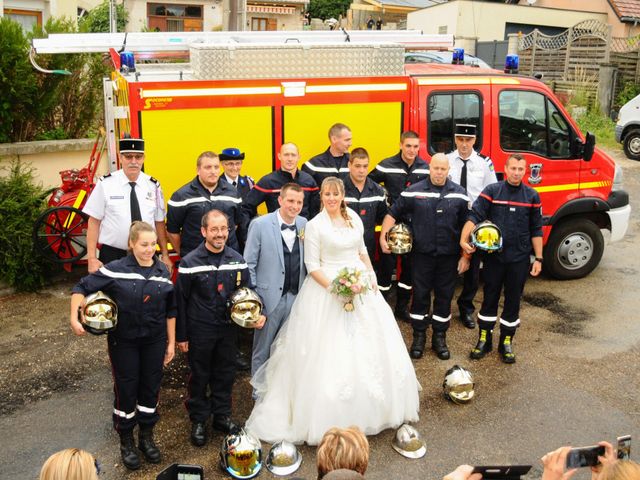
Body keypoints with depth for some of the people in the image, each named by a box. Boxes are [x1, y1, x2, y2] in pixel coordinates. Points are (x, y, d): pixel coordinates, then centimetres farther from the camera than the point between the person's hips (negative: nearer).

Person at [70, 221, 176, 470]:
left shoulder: (163, 272, -1)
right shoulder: (115, 270, -12)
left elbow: (170, 310, 6)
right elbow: (82, 288, -8)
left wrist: (171, 342, 7)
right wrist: (74, 318, -20)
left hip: (154, 341, 3)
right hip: (123, 341, -3)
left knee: (151, 388, 11)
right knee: (126, 390, 6)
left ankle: (146, 437, 32)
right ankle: (126, 442, 27)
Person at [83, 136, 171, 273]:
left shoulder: (153, 186, 2)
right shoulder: (105, 184, -6)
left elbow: (159, 222, 7)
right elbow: (94, 222, -4)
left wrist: (165, 255, 6)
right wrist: (92, 258, -8)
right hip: (112, 255, -2)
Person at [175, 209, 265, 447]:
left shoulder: (237, 260, -2)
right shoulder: (190, 262, -12)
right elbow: (180, 301, -8)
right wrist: (181, 336, -6)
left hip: (229, 328, 4)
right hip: (200, 330, -3)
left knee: (225, 374, 17)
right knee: (199, 376, 12)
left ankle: (222, 416, 36)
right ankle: (199, 421, 30)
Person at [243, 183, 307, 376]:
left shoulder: (305, 225, 3)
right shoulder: (260, 225, -8)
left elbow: (307, 261, 8)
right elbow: (249, 264, -6)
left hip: (296, 298, 3)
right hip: (269, 297, -3)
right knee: (262, 352, 10)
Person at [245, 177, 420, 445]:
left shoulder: (354, 218, 6)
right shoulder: (315, 225, -10)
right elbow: (312, 266, -11)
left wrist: (371, 274, 3)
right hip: (327, 289, -6)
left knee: (369, 348, 13)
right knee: (331, 353, -3)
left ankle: (370, 408, 32)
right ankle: (332, 417, 12)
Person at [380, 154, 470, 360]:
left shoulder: (459, 194, 1)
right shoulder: (414, 191, -3)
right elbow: (393, 214, 2)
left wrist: (465, 256, 2)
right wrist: (383, 236, -10)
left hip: (449, 256, 1)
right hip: (422, 255, -1)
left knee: (444, 296, 10)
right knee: (420, 295, 6)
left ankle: (439, 337, 25)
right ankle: (419, 336, 21)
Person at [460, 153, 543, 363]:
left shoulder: (532, 196, 3)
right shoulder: (492, 191, -4)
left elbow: (536, 230, 7)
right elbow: (474, 216, -13)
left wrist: (538, 258, 5)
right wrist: (464, 239, -28)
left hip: (519, 259, 2)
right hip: (494, 257, -1)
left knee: (513, 300, 10)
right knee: (490, 298, 9)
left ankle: (506, 342, 26)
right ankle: (484, 340, 23)